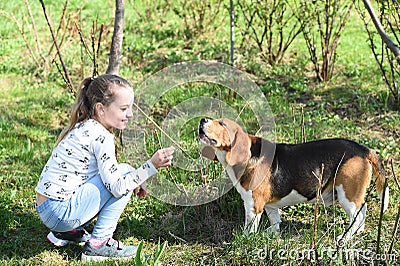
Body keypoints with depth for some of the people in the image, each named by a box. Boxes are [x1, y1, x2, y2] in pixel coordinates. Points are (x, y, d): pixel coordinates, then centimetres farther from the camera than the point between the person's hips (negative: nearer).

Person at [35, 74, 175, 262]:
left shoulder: (84, 127, 10)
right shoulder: (101, 136, -17)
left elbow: (109, 173, 21)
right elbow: (117, 187, -20)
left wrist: (134, 182, 11)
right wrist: (152, 165, -20)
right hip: (61, 212, -9)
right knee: (125, 171, -7)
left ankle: (68, 232, 18)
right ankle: (99, 244, -4)